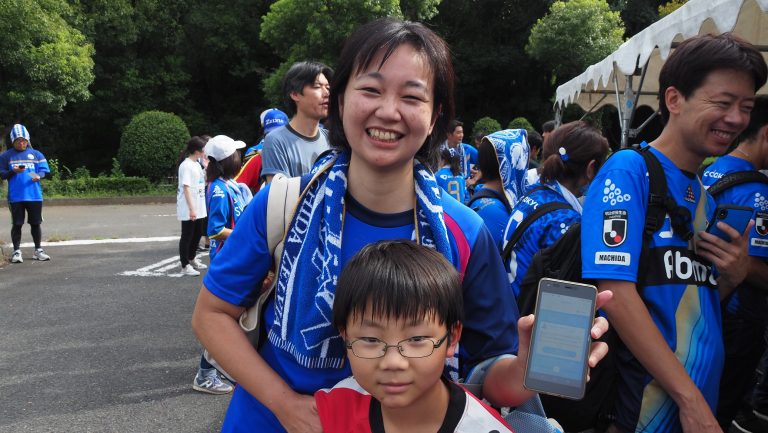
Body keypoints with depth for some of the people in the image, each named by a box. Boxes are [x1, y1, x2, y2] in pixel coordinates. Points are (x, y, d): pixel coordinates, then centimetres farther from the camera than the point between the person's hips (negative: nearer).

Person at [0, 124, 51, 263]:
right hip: (15, 196, -1)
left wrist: (38, 176, -16)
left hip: (34, 195, 1)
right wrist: (13, 171, -15)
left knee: (35, 223, 7)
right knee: (17, 224, 3)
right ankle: (17, 252, 11)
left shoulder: (36, 154, 9)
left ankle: (38, 250, 18)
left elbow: (43, 170, 6)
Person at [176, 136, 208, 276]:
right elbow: (186, 188, -22)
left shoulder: (197, 164, 11)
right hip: (188, 209, -9)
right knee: (187, 236, 0)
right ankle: (185, 266, 8)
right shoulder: (186, 165, -16)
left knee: (198, 233, 19)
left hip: (198, 208, 9)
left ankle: (192, 259, 36)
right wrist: (191, 209, -25)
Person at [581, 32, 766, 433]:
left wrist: (735, 275, -4)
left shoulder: (704, 195, 10)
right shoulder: (628, 171, -12)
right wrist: (691, 400, -20)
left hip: (701, 400, 7)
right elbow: (615, 291, -21)